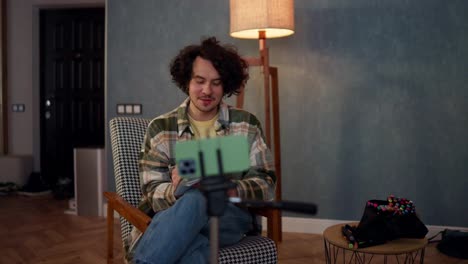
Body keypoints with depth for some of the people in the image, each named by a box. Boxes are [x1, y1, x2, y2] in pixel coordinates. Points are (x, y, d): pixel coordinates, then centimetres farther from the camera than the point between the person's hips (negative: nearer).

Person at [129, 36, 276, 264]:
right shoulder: (160, 127, 7)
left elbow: (266, 185, 3)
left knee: (195, 199, -37)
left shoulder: (246, 125, 9)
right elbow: (153, 193, 0)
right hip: (172, 215, 0)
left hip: (230, 215, 1)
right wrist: (176, 189, -25)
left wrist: (232, 189, -20)